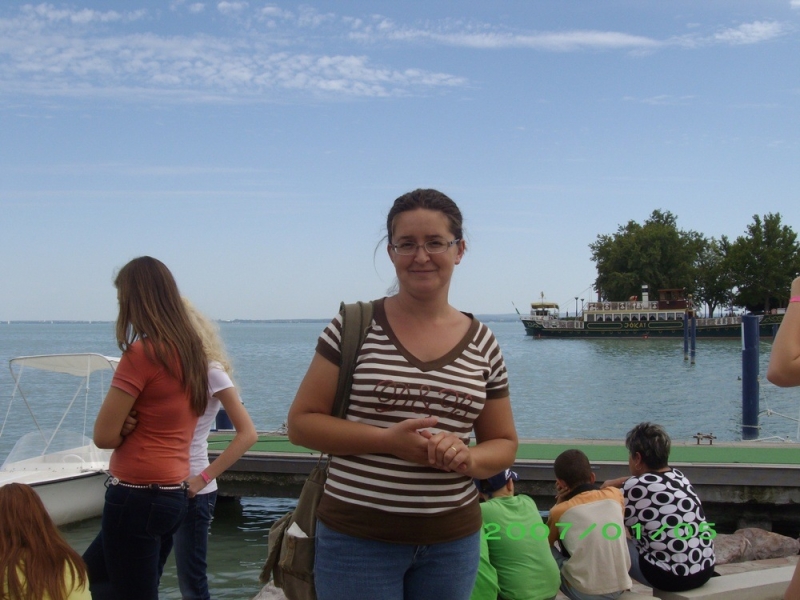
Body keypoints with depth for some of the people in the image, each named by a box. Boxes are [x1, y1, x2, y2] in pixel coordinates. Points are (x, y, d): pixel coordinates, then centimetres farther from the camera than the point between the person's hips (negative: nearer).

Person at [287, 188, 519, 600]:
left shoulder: (483, 344, 3)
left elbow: (504, 443, 11)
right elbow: (301, 423, -4)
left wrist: (467, 459, -12)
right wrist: (387, 439, -17)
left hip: (452, 541, 3)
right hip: (358, 537, -3)